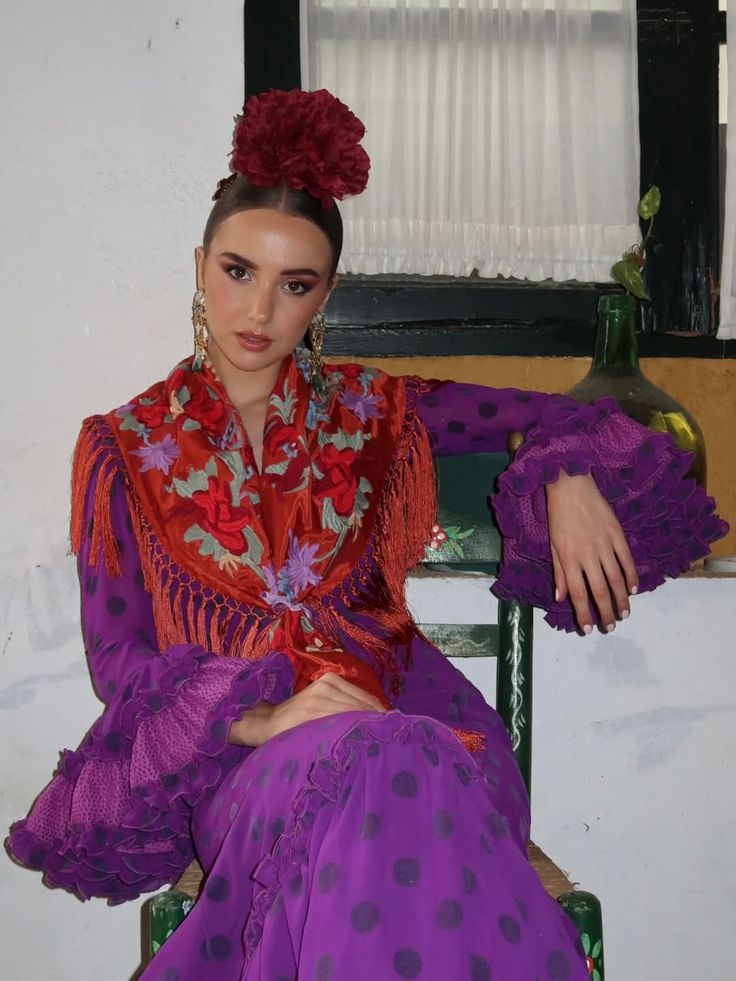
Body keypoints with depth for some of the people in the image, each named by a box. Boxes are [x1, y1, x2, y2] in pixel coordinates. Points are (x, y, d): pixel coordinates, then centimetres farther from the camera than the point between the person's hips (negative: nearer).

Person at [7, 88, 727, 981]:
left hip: (396, 707, 2)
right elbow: (118, 658, 3)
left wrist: (570, 481, -4)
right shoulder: (126, 448, 8)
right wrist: (255, 717, -15)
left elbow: (551, 416, 21)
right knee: (377, 779, -37)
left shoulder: (369, 413, 13)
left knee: (422, 781, -36)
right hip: (230, 740, -2)